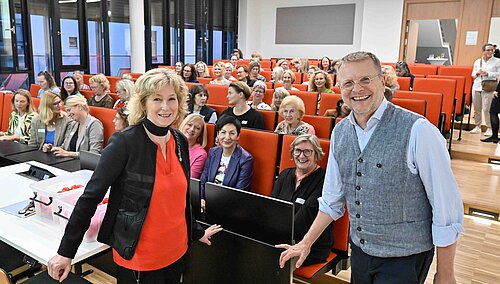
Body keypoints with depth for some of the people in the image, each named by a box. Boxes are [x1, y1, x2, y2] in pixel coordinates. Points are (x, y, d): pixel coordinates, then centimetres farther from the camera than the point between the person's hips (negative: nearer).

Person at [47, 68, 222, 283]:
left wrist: (196, 232, 21)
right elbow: (91, 196, -14)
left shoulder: (180, 141, 1)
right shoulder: (124, 142, -17)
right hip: (137, 256, -6)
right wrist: (66, 251, -12)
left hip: (177, 250, 6)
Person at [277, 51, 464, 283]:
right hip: (359, 252, 5)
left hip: (404, 260, -5)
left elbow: (447, 211, -15)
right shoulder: (340, 132, -1)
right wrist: (306, 244, 10)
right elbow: (331, 200, 8)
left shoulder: (417, 131, -20)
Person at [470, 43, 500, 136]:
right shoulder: (477, 61, 11)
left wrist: (488, 74, -14)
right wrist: (477, 73, -6)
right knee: (477, 109, 6)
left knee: (486, 109, -9)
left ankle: (489, 128, 0)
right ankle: (477, 126, 17)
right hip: (477, 87, 4)